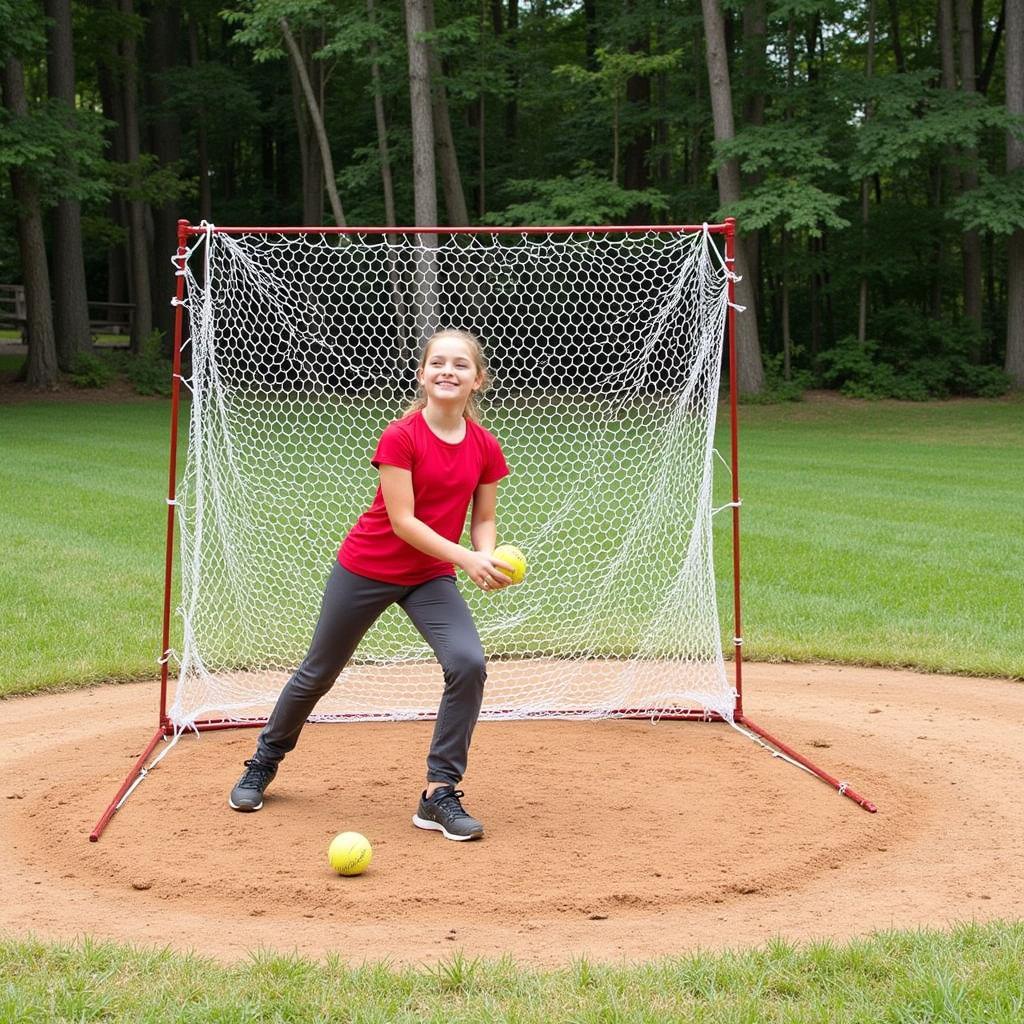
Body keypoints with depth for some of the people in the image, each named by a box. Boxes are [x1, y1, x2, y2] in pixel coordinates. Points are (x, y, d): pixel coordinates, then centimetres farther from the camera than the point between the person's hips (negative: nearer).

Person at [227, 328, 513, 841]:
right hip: (367, 568, -3)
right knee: (319, 672, 13)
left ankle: (439, 794, -8)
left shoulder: (485, 447, -7)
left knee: (468, 664, -20)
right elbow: (402, 521, -25)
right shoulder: (400, 437, -21)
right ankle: (264, 761, 39)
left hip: (432, 577, 3)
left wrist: (488, 557, -17)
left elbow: (483, 519, 4)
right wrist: (465, 558, -32)